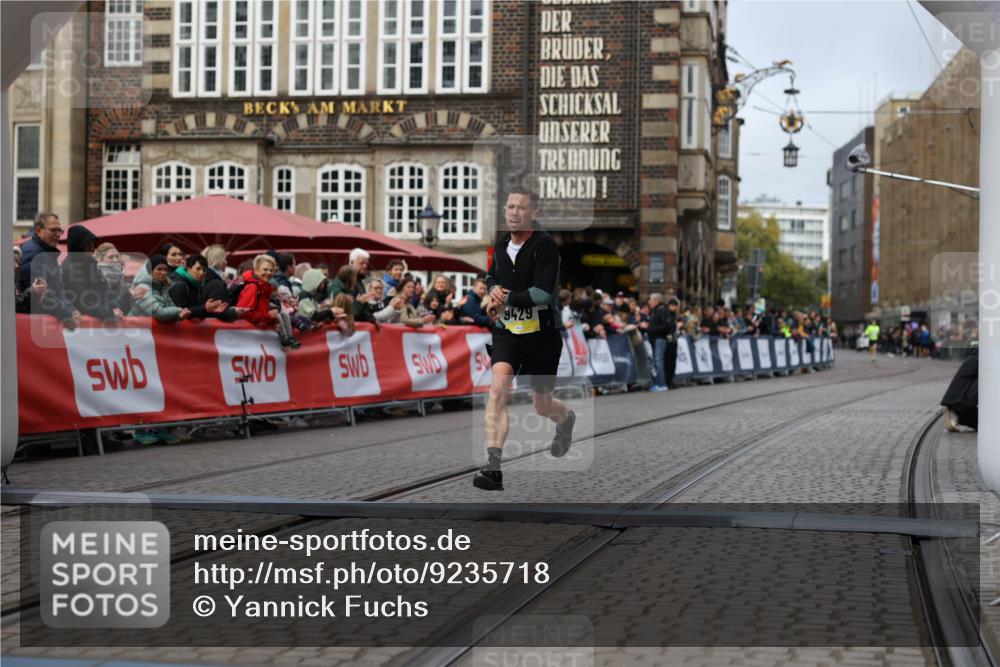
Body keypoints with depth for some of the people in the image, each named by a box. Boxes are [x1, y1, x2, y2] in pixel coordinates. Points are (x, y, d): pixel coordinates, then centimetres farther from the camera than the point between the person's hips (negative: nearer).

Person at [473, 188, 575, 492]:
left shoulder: (545, 245, -15)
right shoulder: (501, 244, 5)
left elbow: (543, 293, -24)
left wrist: (507, 299, -21)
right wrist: (494, 289, 2)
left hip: (543, 335, -3)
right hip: (507, 332, 3)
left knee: (543, 406, 13)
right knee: (498, 389, -22)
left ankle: (567, 419, 52)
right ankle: (493, 467, -26)